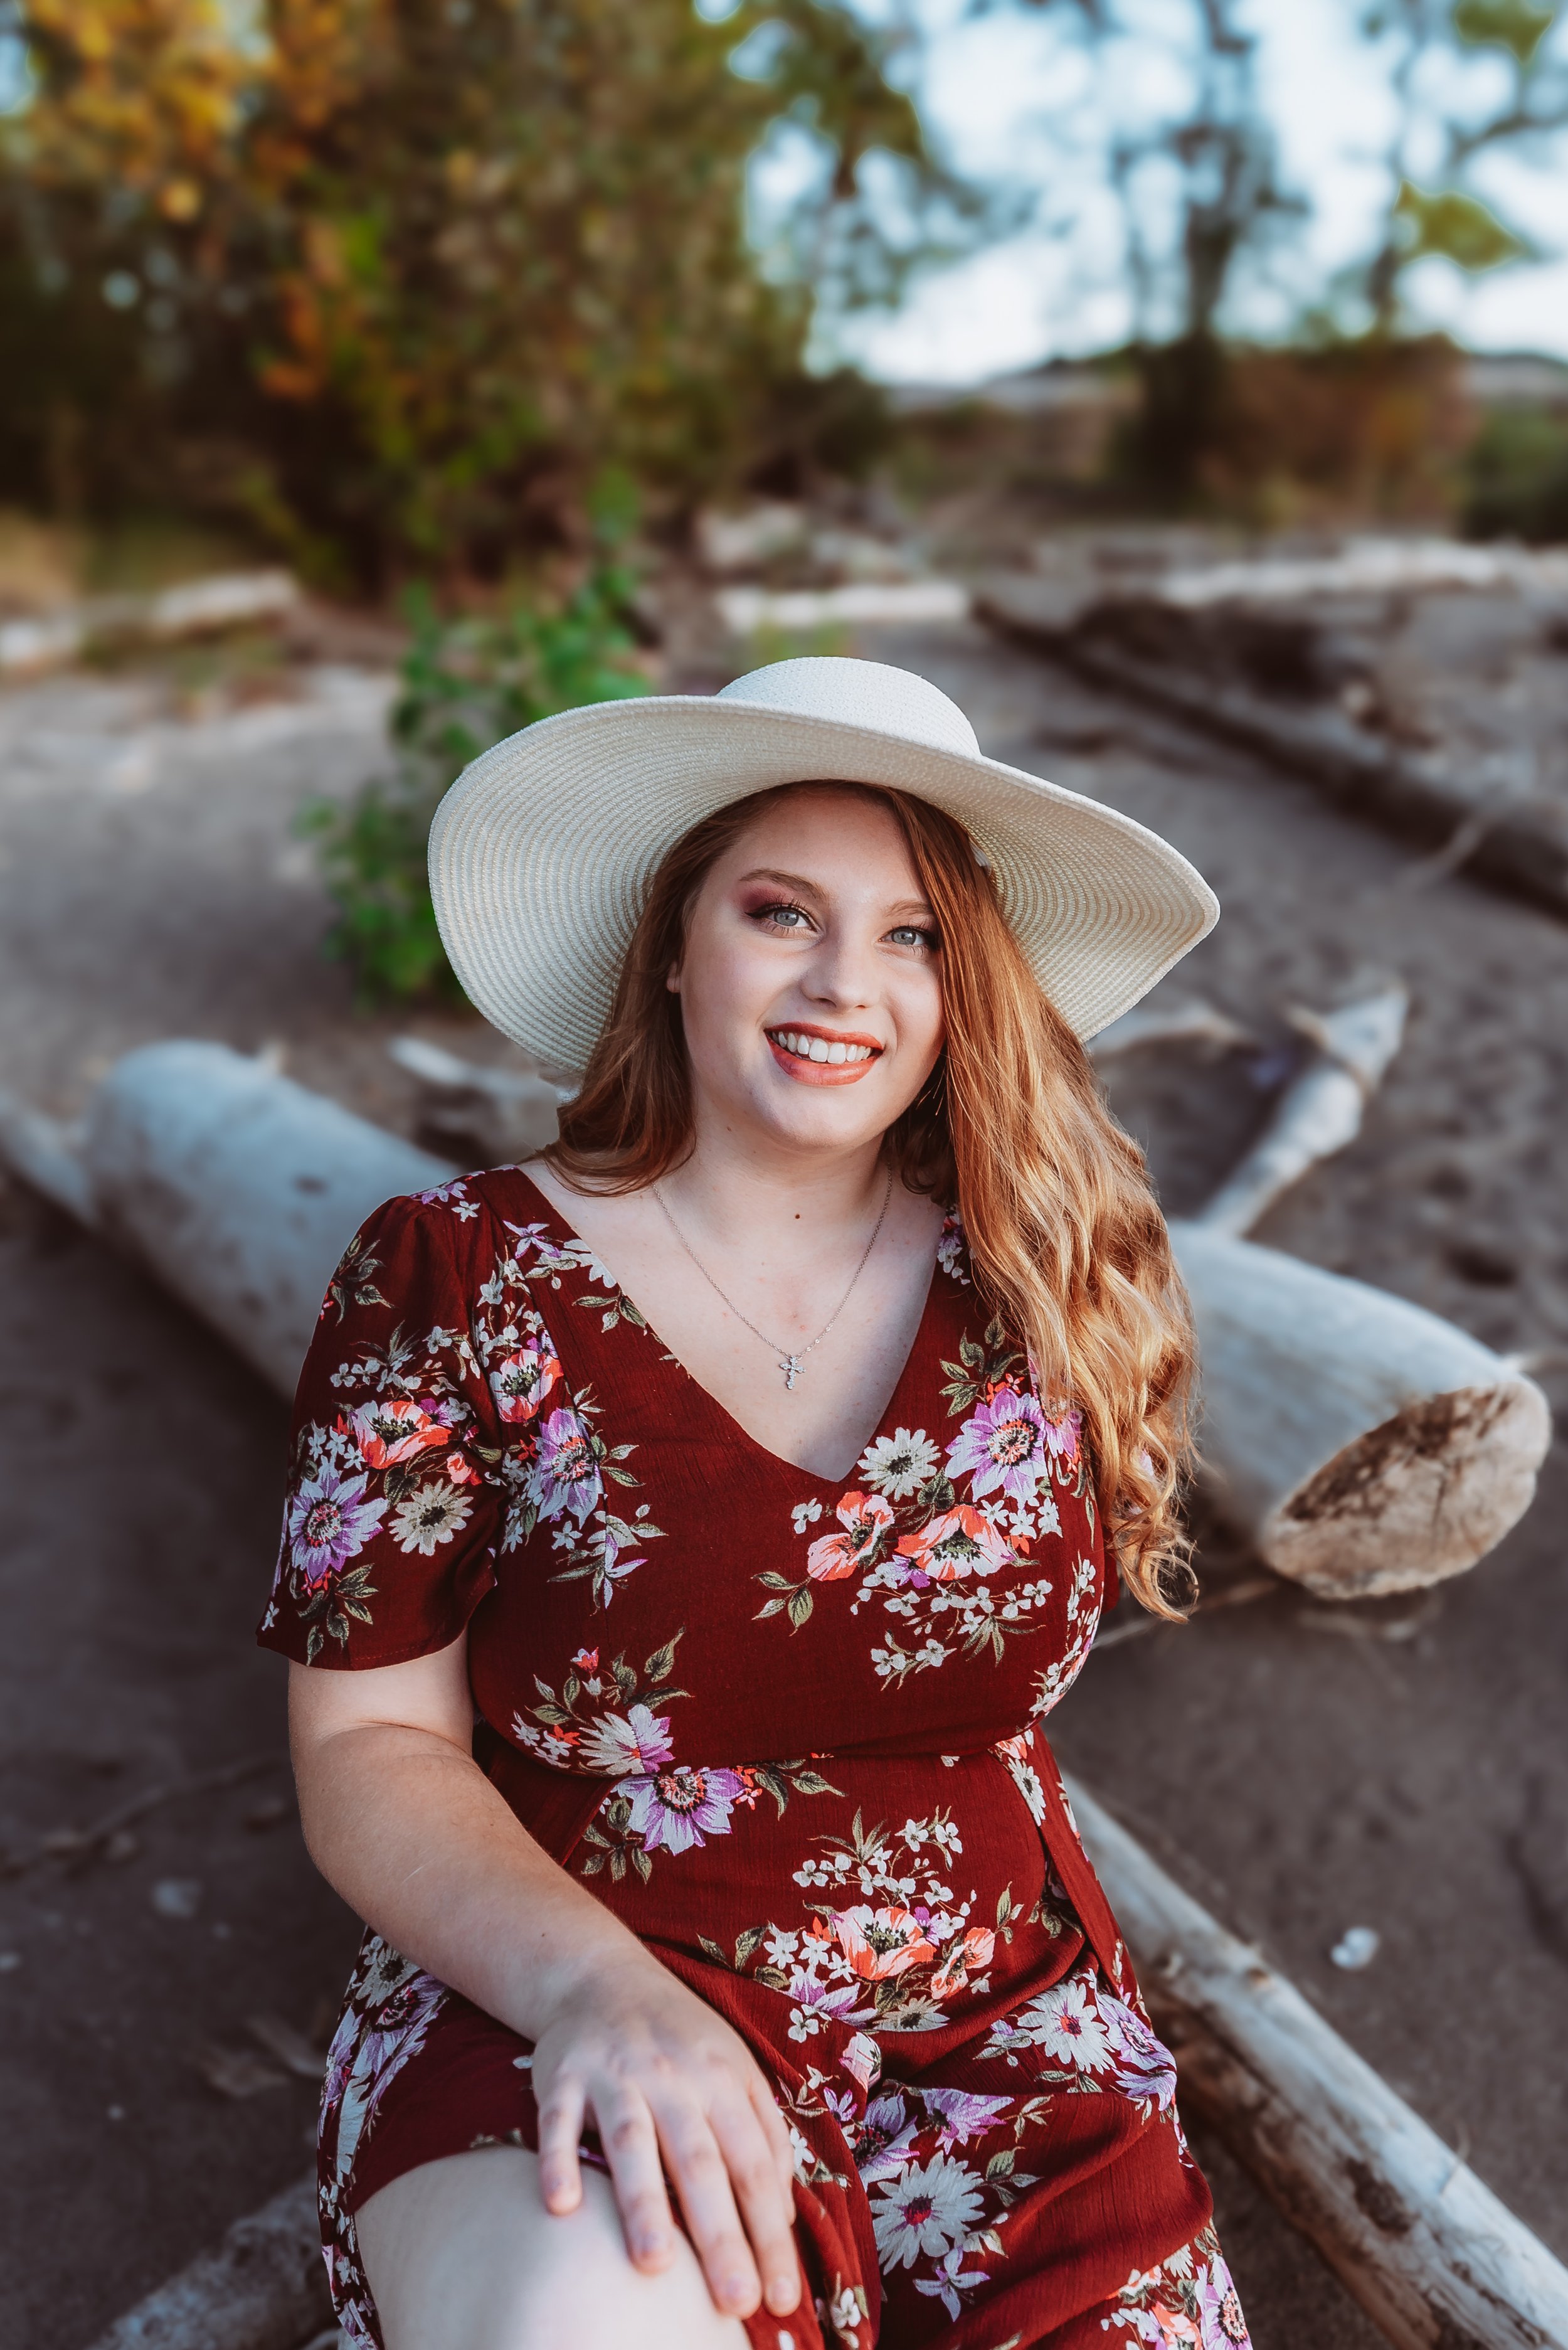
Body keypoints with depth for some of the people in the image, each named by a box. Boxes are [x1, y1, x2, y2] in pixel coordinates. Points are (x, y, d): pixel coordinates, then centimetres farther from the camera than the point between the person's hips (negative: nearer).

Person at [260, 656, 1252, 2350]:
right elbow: (370, 1747, -7)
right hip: (557, 2010, -3)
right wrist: (598, 1987, -21)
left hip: (992, 2035, 4)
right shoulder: (455, 1279, -7)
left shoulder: (1038, 1285, 0)